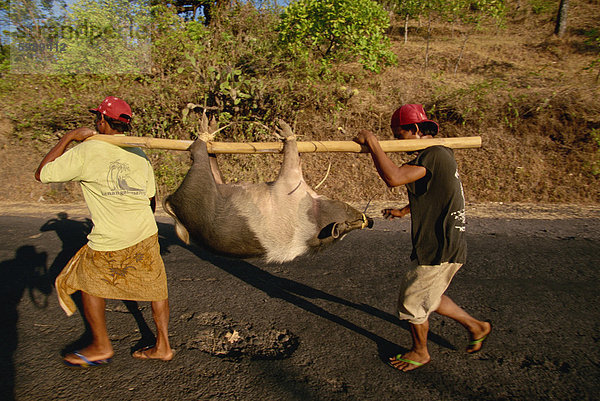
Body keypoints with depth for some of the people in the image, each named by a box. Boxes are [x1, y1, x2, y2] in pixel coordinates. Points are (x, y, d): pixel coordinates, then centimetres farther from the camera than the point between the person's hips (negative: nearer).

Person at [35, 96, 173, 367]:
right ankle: (163, 346, 27)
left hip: (110, 243, -4)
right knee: (155, 285, 14)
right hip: (146, 234, 5)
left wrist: (67, 138, 7)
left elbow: (42, 174, 3)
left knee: (90, 282, 21)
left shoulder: (86, 151, -8)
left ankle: (101, 347, 32)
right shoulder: (139, 154, 8)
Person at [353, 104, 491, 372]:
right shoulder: (438, 154, 12)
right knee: (428, 297, 25)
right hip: (442, 246, 10)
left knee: (411, 302, 8)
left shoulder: (436, 155, -21)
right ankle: (475, 326, 41)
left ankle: (420, 353, 32)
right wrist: (403, 211, 25)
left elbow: (394, 177, -36)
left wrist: (371, 141, -26)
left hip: (439, 251, -10)